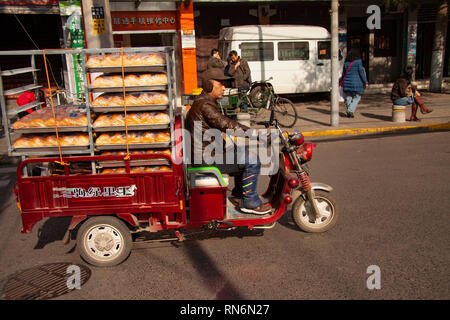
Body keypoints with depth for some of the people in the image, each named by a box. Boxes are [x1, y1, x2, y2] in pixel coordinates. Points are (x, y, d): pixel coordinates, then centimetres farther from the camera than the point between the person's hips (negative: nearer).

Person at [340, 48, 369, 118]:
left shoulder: (346, 62, 5)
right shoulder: (358, 61, -7)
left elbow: (343, 73, 11)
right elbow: (361, 72, -9)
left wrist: (341, 82, 23)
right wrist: (366, 82, -5)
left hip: (347, 83, 4)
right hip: (356, 83, -4)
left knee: (348, 98, 11)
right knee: (356, 97, 5)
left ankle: (349, 113, 14)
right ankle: (350, 110, -10)